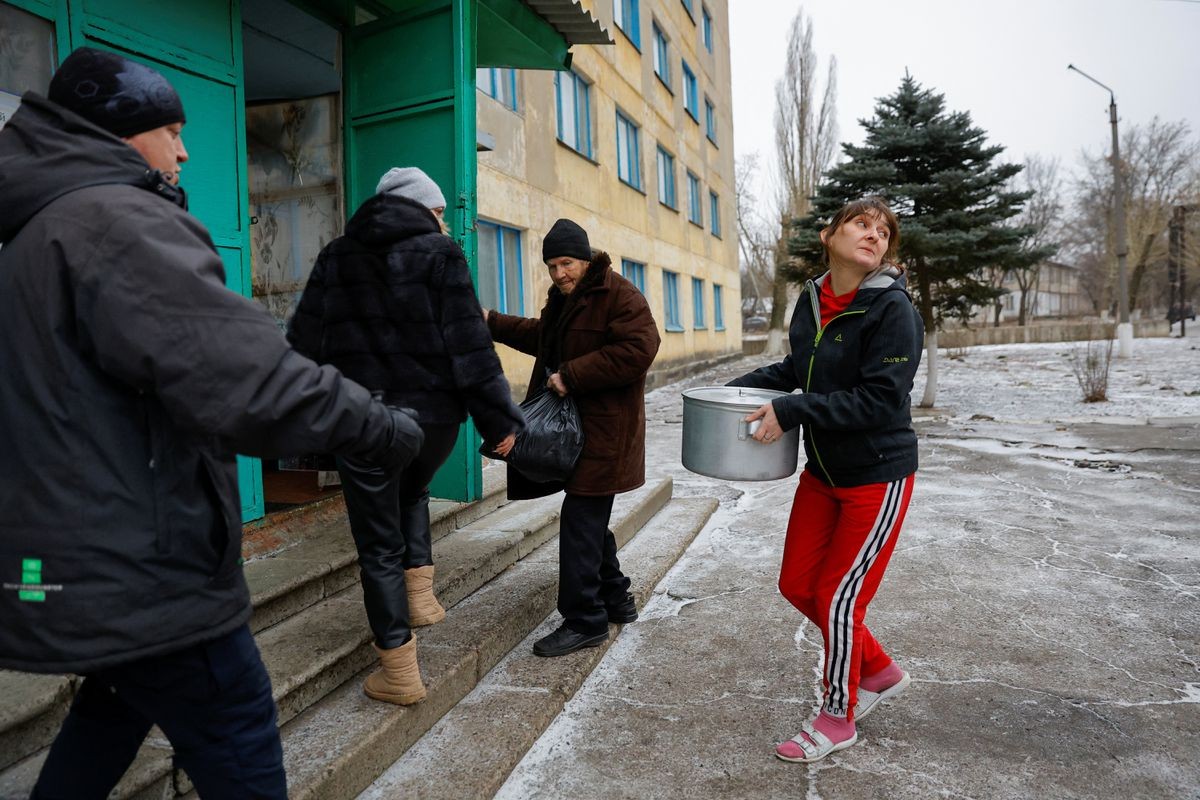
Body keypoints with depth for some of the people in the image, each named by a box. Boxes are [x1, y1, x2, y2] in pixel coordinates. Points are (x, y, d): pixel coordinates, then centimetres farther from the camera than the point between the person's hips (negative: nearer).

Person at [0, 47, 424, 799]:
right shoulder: (115, 221, -18)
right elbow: (245, 377, -30)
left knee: (114, 709, 31)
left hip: (80, 559, 11)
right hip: (138, 572, -10)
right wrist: (383, 428, -22)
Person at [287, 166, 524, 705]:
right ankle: (420, 594, 22)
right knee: (411, 494, 32)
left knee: (380, 547, 9)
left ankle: (399, 673, 16)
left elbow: (305, 342, 8)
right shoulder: (439, 254, -3)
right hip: (432, 415, 0)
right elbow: (468, 346, -9)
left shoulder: (336, 257, 8)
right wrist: (498, 419, -5)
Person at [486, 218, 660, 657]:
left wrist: (572, 375, -23)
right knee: (591, 518, 17)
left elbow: (638, 349, -25)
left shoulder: (619, 295, -13)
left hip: (603, 431, -10)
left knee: (580, 522, -7)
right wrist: (493, 322, 28)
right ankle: (616, 599, 34)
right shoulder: (562, 298, 17)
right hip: (572, 427, 10)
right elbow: (541, 337, 34)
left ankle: (584, 621, 5)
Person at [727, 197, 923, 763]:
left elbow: (880, 397, -25)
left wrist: (790, 411, -27)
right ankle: (880, 673, 37)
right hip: (822, 471, 7)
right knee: (798, 585, 13)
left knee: (838, 598, 1)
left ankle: (838, 717, 27)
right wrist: (739, 388, 5)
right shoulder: (811, 300, 1)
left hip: (877, 476, -7)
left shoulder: (892, 308, -18)